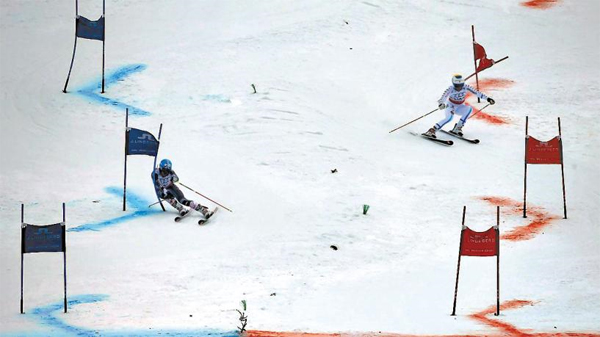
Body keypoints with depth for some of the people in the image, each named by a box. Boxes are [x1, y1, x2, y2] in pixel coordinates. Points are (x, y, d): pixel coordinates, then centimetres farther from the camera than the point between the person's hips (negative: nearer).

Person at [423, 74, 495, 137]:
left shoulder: (466, 87, -17)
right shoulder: (451, 89, -25)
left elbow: (477, 93, -13)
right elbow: (443, 98, -38)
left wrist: (488, 99, -17)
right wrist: (441, 104, -60)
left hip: (460, 107, 4)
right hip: (450, 106, -4)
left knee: (470, 108, -29)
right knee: (449, 118, -35)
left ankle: (458, 127, -23)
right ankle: (432, 130, -32)